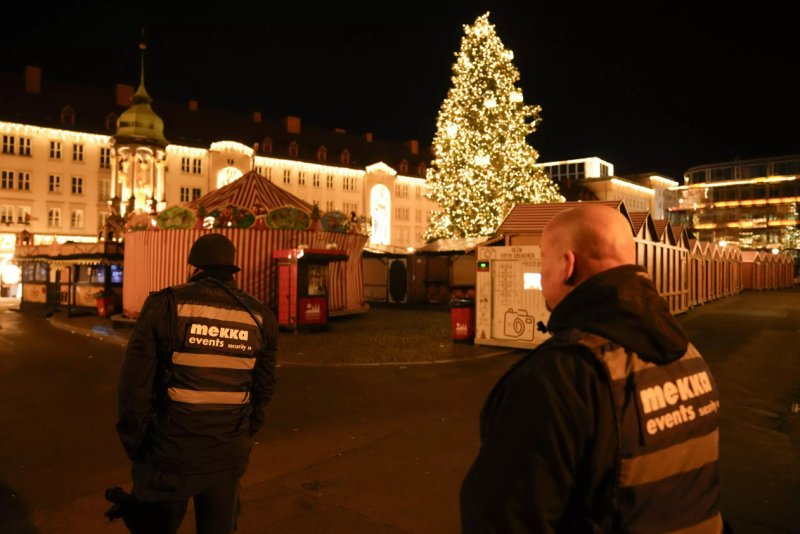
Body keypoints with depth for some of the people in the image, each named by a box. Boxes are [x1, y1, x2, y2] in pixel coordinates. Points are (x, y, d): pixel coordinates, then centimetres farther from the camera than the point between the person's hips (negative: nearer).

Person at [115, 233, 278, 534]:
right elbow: (263, 389, 4)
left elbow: (135, 383, -9)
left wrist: (133, 443, 5)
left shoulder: (165, 306, -11)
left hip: (170, 454, -2)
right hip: (228, 458, 3)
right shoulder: (259, 317, -2)